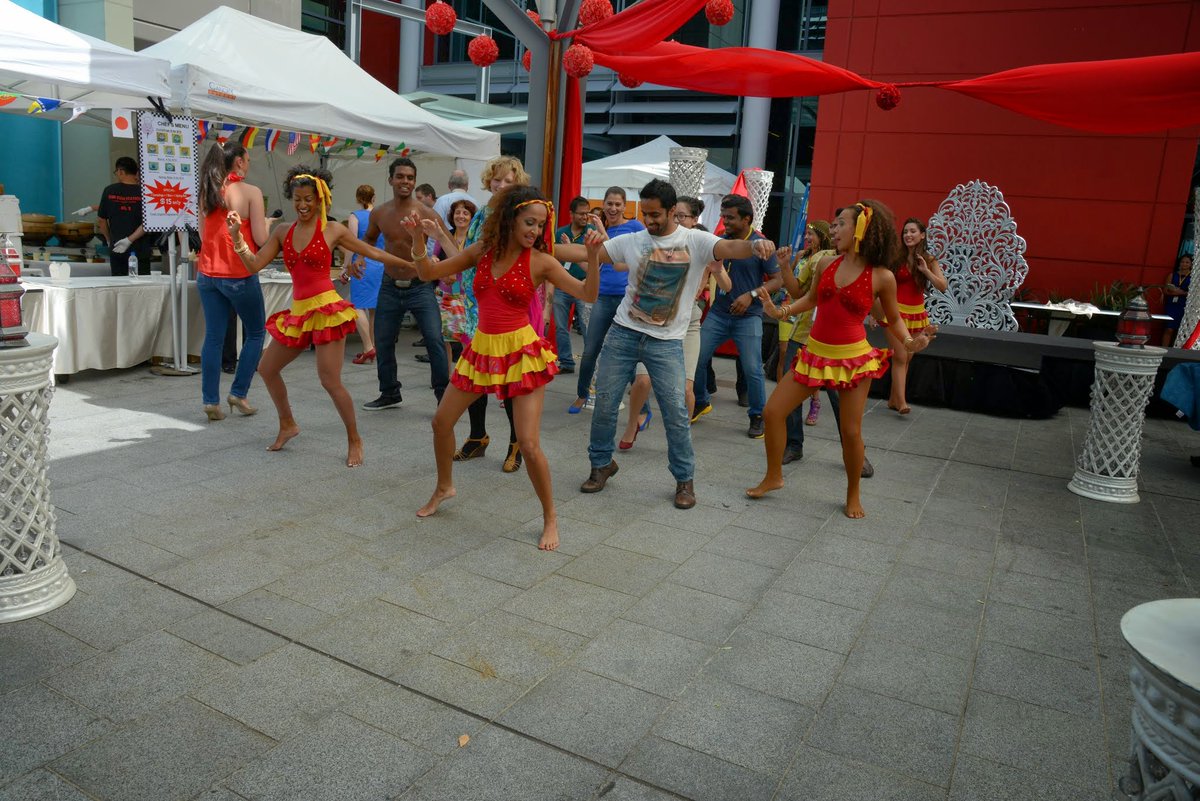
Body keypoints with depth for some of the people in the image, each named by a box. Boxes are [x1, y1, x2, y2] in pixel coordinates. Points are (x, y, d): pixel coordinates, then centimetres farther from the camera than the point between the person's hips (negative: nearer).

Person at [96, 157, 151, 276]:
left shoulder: (109, 190, 0)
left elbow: (101, 219, 6)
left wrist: (109, 240, 19)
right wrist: (130, 239, -11)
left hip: (116, 249, 2)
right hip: (140, 249, -2)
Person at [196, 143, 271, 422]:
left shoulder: (207, 192, 8)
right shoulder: (251, 192, -9)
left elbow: (203, 234, 14)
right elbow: (261, 239, -12)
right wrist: (266, 223, 8)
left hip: (208, 275, 5)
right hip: (239, 275, -5)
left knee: (213, 337, 8)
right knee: (256, 333, 12)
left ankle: (211, 401, 7)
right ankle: (239, 393, 9)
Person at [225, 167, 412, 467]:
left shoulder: (332, 230, -2)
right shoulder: (282, 234, 11)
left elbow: (374, 253, 3)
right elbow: (254, 265, 6)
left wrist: (413, 265, 3)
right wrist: (237, 236, -6)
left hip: (326, 309, -6)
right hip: (298, 312, 6)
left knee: (330, 381, -10)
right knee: (267, 368, 14)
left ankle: (354, 440, 8)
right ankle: (287, 424, 35)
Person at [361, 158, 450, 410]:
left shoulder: (426, 214, -10)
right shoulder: (378, 214, 2)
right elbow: (369, 240, 22)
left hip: (420, 287, -4)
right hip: (390, 287, 4)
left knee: (434, 340, -14)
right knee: (383, 342, 10)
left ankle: (444, 395, -2)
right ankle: (390, 393, 28)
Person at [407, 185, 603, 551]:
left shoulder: (540, 262, -7)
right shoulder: (482, 251, 3)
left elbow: (588, 294, -14)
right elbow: (428, 273, 7)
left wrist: (593, 256, -29)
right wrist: (419, 240, -9)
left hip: (521, 352, -5)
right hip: (482, 349, 5)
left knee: (528, 444, -11)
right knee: (441, 422, 14)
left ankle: (550, 517, 10)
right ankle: (444, 487, 41)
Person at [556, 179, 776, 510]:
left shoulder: (695, 241, -5)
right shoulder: (632, 241, 3)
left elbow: (729, 248, -23)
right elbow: (586, 252, 4)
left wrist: (755, 243, -46)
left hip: (666, 342, -3)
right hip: (623, 333, 3)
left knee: (675, 411, -6)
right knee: (605, 403, 7)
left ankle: (684, 479, 13)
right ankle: (602, 463, 29)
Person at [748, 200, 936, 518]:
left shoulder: (882, 277, -8)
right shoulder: (826, 264, 1)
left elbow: (894, 319, 4)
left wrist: (910, 341, -14)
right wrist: (780, 311, 3)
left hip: (853, 359, -4)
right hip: (816, 354, 4)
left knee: (850, 430, 0)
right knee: (772, 411, 1)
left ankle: (853, 495, 24)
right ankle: (773, 476, 21)